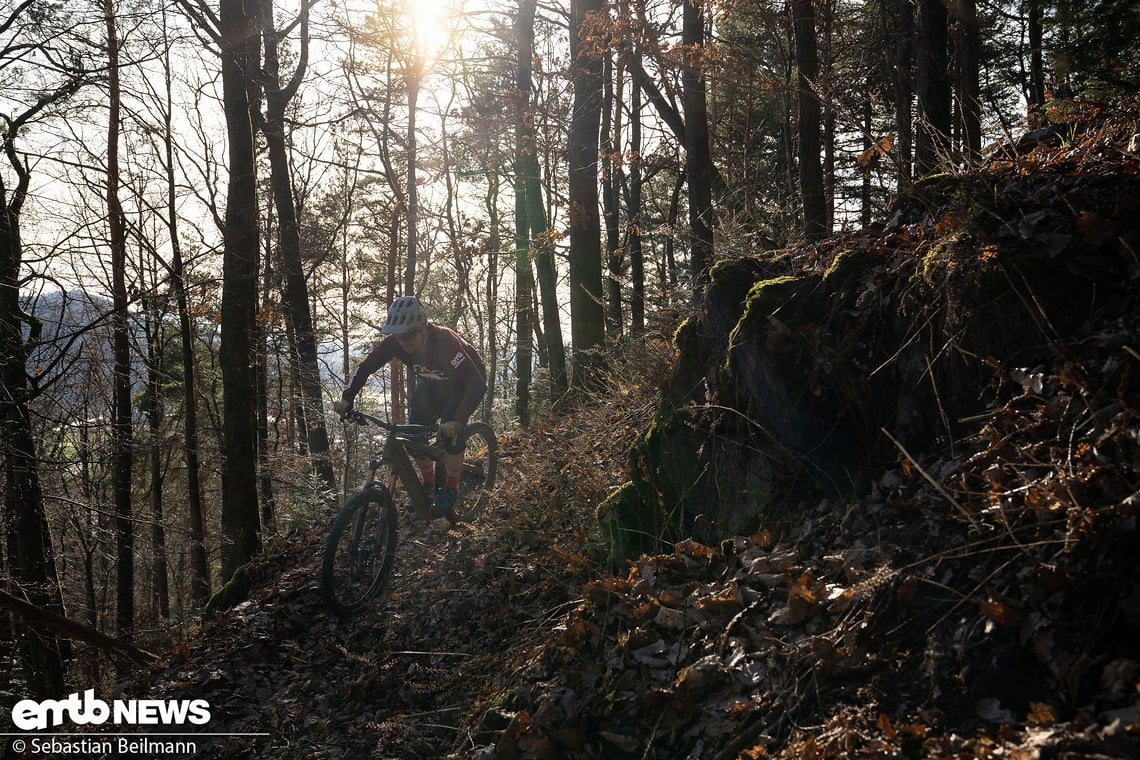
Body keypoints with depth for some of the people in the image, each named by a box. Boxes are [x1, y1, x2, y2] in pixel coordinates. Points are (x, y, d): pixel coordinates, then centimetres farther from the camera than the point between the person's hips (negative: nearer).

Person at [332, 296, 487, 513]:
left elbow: (478, 384, -42)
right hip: (432, 384, 5)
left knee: (451, 428, -26)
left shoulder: (446, 342, -39)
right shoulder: (394, 342, -25)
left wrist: (457, 421, -52)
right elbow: (365, 367, -14)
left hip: (464, 383, -5)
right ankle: (429, 483, 10)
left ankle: (452, 487, -7)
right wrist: (346, 399, -29)